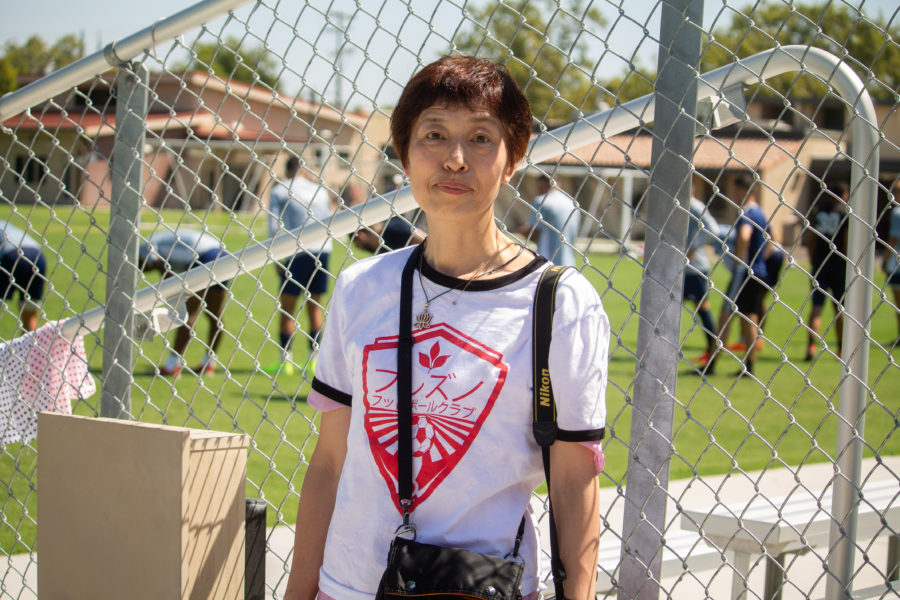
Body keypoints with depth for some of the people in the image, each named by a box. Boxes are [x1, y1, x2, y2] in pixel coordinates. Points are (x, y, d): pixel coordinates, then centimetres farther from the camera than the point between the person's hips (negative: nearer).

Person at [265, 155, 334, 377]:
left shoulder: (278, 191, 5)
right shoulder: (320, 190, 17)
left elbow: (274, 227, -2)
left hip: (296, 251, -4)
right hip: (322, 250, 4)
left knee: (287, 308, 3)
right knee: (314, 306, 12)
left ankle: (285, 361, 1)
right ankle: (315, 359, 11)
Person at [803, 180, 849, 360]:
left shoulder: (817, 210, 6)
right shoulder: (846, 212, -5)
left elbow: (809, 240, 6)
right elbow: (848, 242, -10)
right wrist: (847, 264, -2)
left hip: (819, 263, 2)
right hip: (839, 264, -2)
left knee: (817, 306, 3)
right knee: (840, 308, 8)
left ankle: (812, 344, -12)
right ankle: (842, 348, 14)